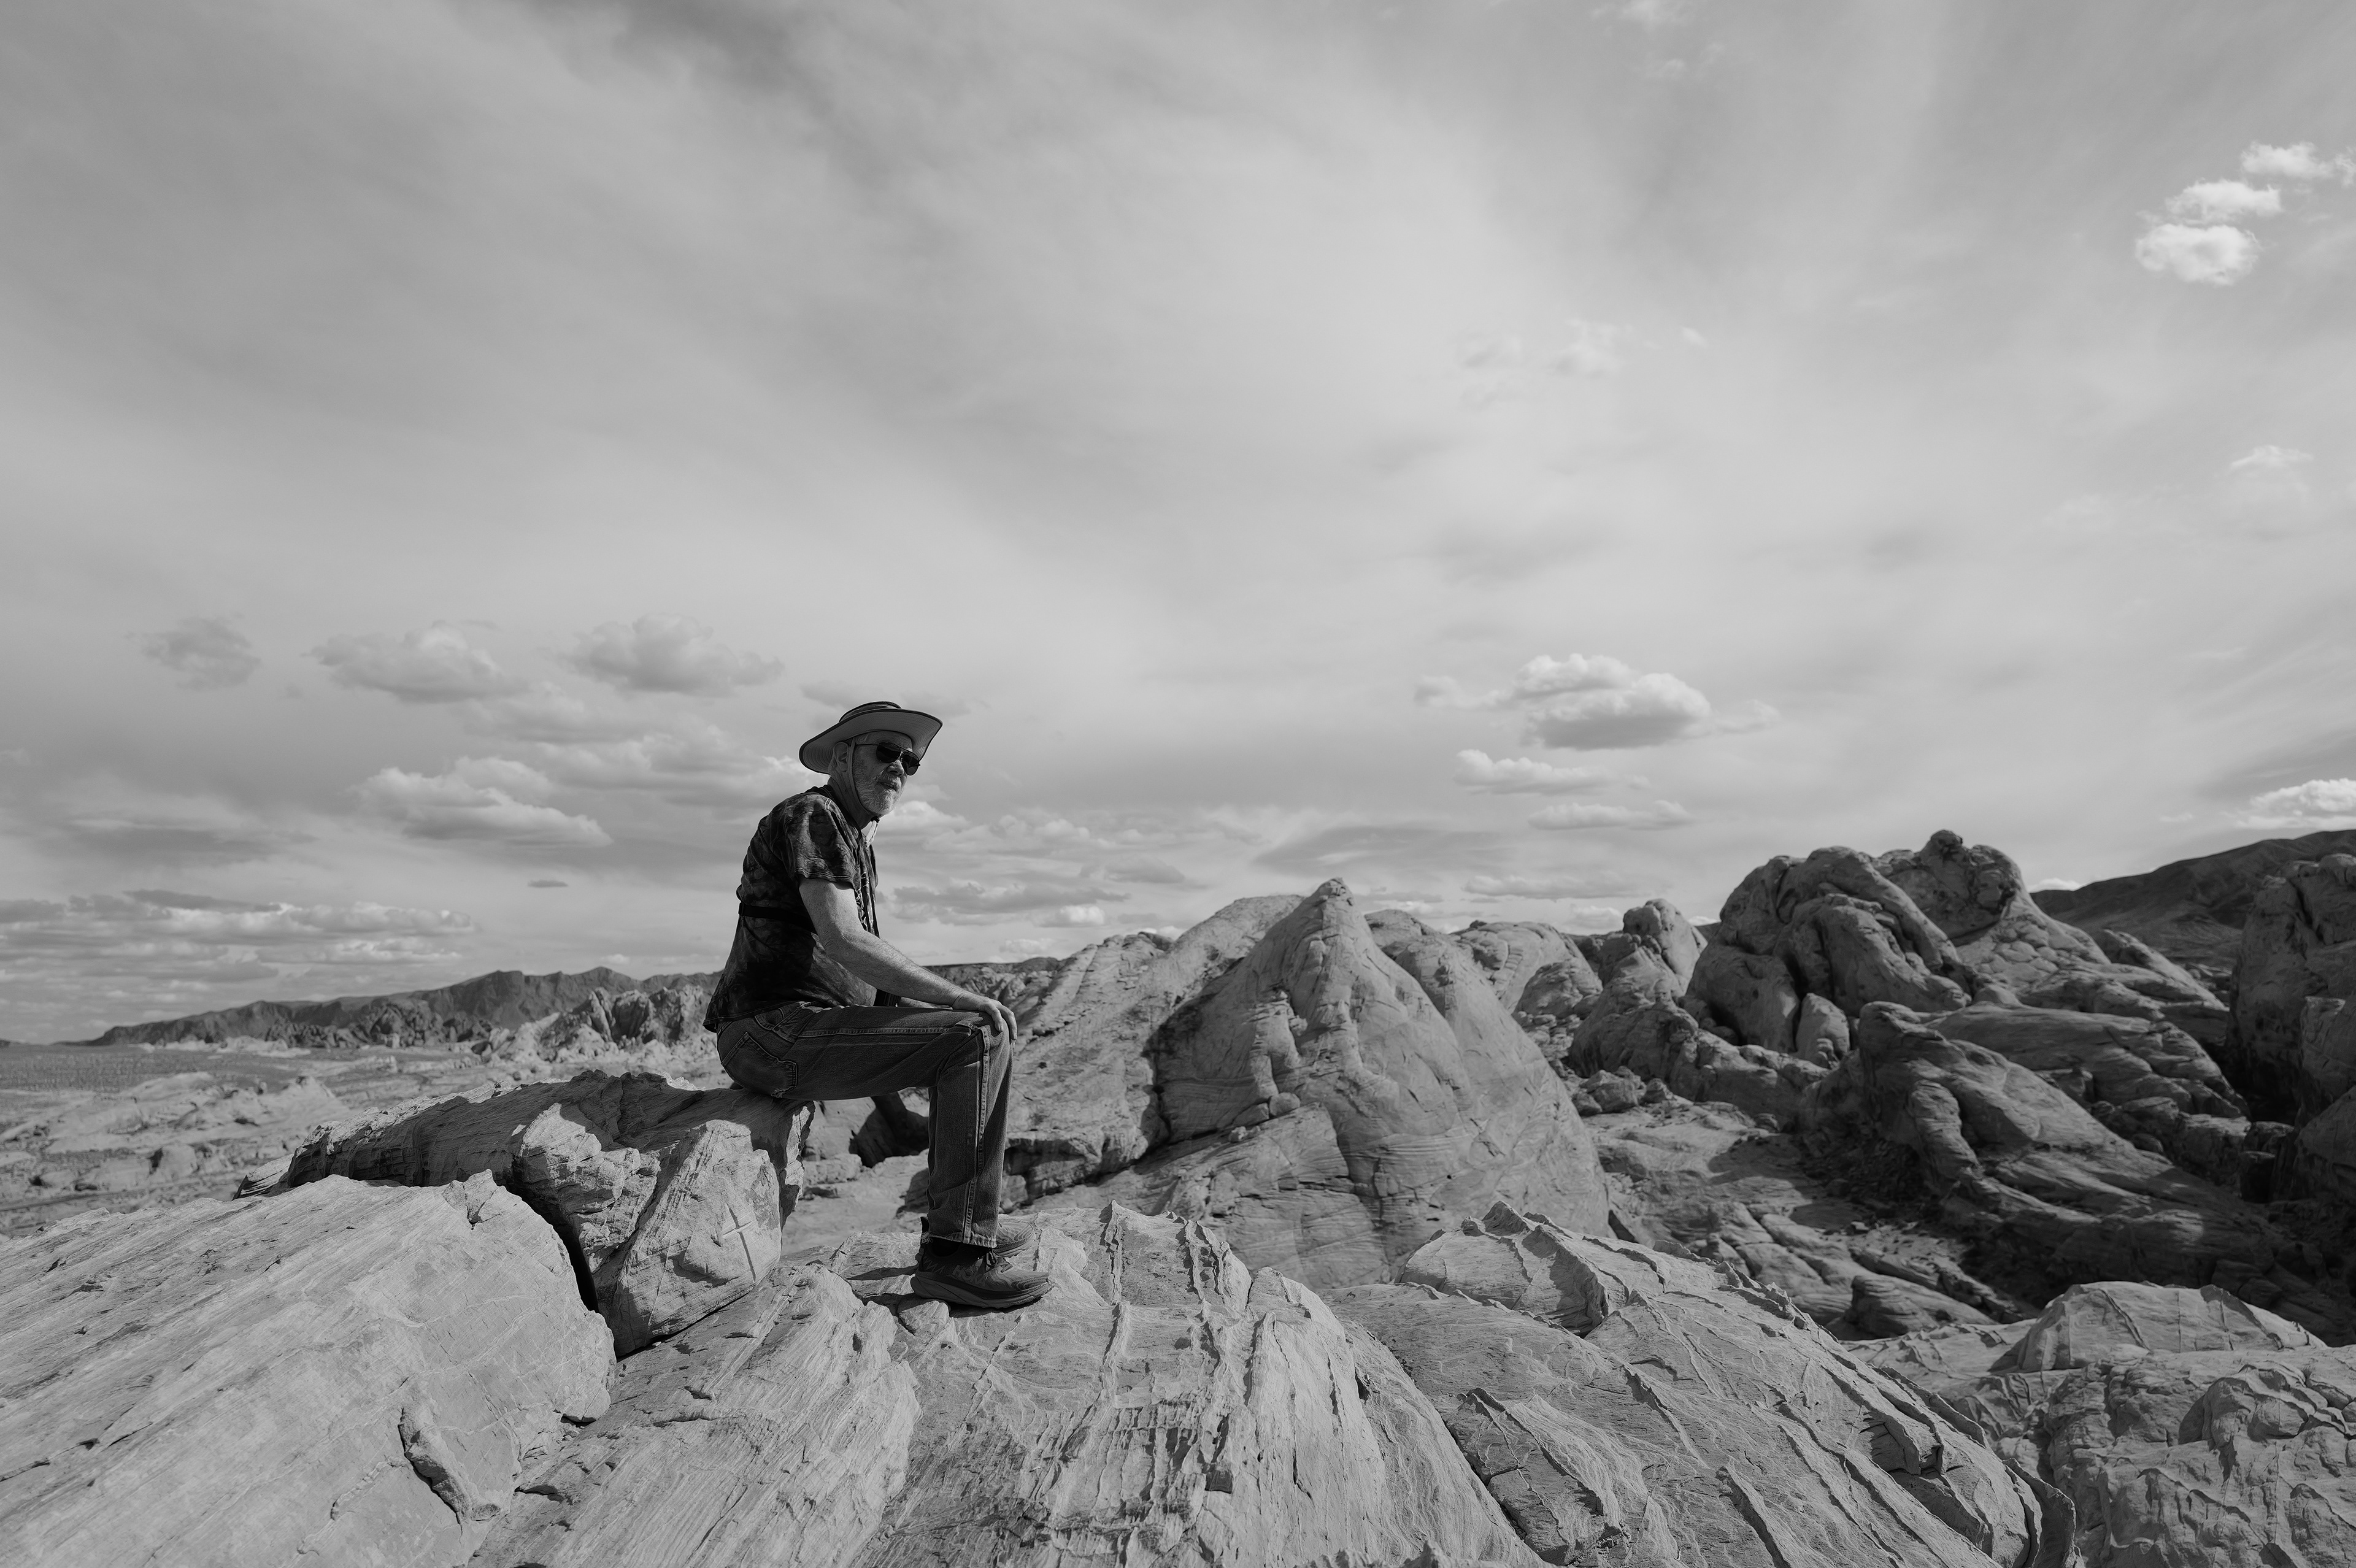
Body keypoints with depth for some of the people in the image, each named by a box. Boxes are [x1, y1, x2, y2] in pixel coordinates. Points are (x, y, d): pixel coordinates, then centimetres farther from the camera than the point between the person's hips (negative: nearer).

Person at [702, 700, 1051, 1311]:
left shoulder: (857, 839, 21)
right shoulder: (812, 816, -9)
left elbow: (864, 963, 22)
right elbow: (844, 941, -23)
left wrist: (952, 1002, 7)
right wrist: (960, 997, -20)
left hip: (799, 1030, 10)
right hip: (777, 1032, -10)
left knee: (982, 1029, 16)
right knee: (981, 1039, -19)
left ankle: (963, 1218, 18)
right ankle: (956, 1253, -18)